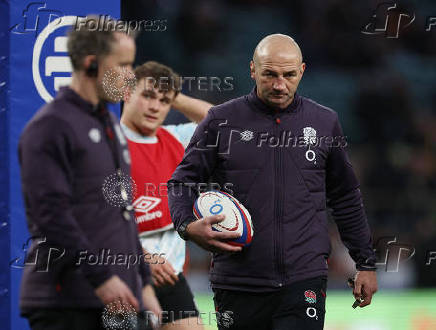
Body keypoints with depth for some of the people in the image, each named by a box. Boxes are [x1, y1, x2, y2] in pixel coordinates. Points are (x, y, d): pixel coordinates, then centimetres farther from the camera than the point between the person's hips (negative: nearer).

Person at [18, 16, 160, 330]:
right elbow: (51, 215, -17)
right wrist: (101, 278, -20)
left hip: (120, 301, 9)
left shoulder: (110, 124, 20)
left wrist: (144, 283, 22)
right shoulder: (50, 127, -9)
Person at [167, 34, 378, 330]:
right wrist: (188, 226, -14)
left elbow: (346, 198, 18)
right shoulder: (221, 121, 3)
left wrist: (366, 263, 17)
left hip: (304, 281, 0)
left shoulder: (324, 122, 9)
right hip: (237, 281, 0)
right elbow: (182, 182, 7)